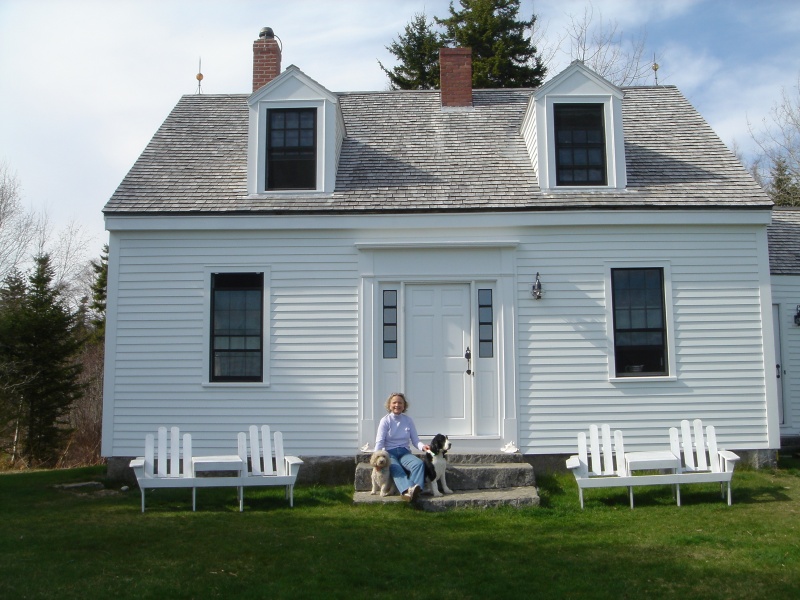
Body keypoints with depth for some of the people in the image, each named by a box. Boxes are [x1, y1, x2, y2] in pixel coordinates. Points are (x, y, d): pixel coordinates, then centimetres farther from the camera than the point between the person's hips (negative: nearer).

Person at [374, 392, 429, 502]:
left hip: (404, 452, 3)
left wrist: (422, 446, -16)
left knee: (419, 463, -30)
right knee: (396, 469, -36)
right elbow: (379, 441, -5)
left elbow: (415, 440, 8)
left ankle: (415, 489, -52)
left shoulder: (408, 420, 11)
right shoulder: (385, 421, 3)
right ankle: (408, 489, -63)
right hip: (389, 453, -3)